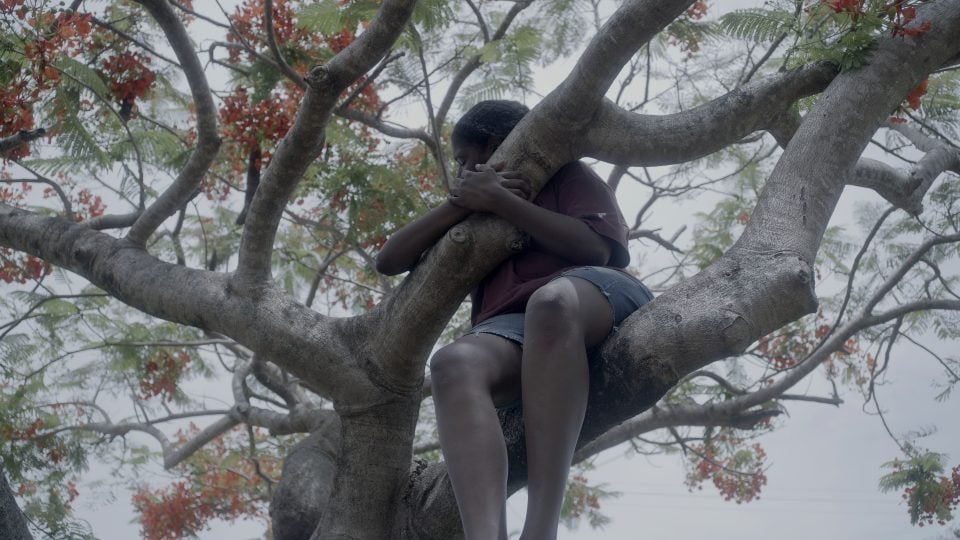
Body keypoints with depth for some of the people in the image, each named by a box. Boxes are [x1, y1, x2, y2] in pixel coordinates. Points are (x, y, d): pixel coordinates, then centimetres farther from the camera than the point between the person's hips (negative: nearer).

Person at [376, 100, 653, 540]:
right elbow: (388, 261, 25)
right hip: (512, 328, 3)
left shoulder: (567, 176, 22)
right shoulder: (475, 217, 35)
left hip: (596, 299, -3)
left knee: (551, 301, -41)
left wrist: (500, 201, 1)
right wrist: (459, 205, 11)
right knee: (454, 363, -34)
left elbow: (595, 249, 2)